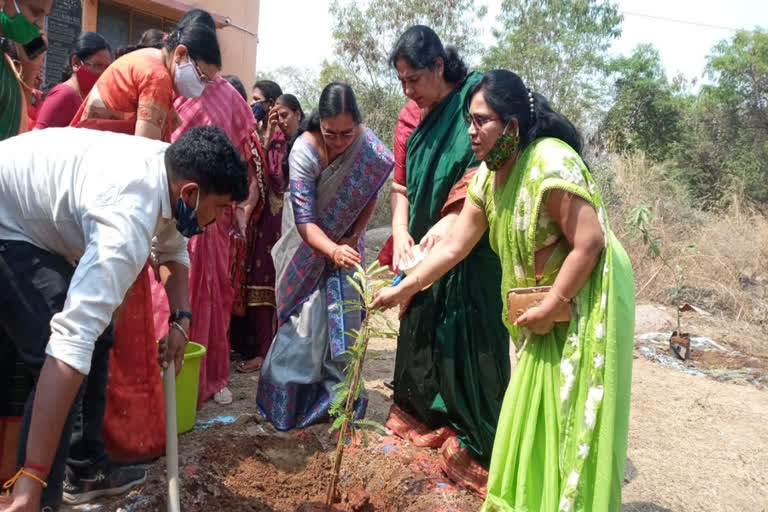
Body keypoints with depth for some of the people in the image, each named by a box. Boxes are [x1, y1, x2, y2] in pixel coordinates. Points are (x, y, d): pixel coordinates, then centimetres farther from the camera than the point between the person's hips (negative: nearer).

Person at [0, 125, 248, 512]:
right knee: (52, 359, -18)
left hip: (31, 213, 10)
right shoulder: (129, 216, -38)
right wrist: (32, 479, -46)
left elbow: (172, 250, 9)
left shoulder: (170, 169, -10)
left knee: (99, 335, 11)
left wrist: (181, 321, -6)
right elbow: (72, 339, -46)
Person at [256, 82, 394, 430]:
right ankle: (289, 397, 11)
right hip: (310, 246, -3)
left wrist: (353, 238, -12)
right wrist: (333, 251, -46)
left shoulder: (367, 144, -17)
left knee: (345, 316, 2)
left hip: (345, 243, 3)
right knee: (307, 319, -4)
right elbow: (304, 220, -30)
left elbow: (370, 196, -2)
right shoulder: (304, 151, -28)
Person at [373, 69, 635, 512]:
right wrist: (401, 289, 1)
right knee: (532, 412, 15)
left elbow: (589, 242, -25)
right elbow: (453, 247, 3)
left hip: (587, 298, -8)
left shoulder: (551, 162, -24)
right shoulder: (487, 177, 1)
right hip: (544, 303, 8)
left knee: (576, 416, 1)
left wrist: (550, 308, -20)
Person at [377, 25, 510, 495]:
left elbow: (486, 171, -16)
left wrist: (451, 220, -26)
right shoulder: (411, 117, 9)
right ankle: (422, 418, 32)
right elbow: (402, 185, 8)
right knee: (421, 330, 13)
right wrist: (401, 233, -7)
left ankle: (473, 446, 14)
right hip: (424, 247, 6)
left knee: (467, 340, -1)